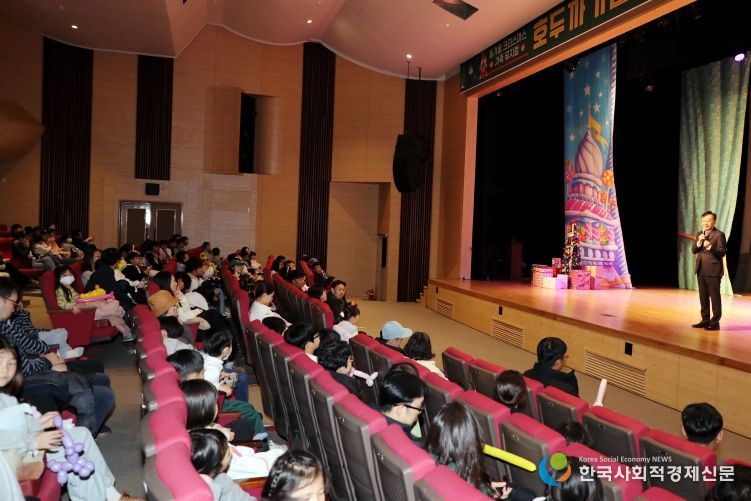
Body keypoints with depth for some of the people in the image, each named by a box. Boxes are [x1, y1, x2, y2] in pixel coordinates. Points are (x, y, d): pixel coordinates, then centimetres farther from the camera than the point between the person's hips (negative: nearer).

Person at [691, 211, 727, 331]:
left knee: (714, 297, -1)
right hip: (701, 270, 7)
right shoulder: (700, 235, 14)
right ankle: (705, 320, 20)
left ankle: (715, 322, 3)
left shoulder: (719, 235, -6)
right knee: (703, 297, 12)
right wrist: (699, 242, -8)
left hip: (713, 271, -7)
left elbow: (722, 252, -13)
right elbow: (693, 250, 10)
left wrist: (710, 247, -28)